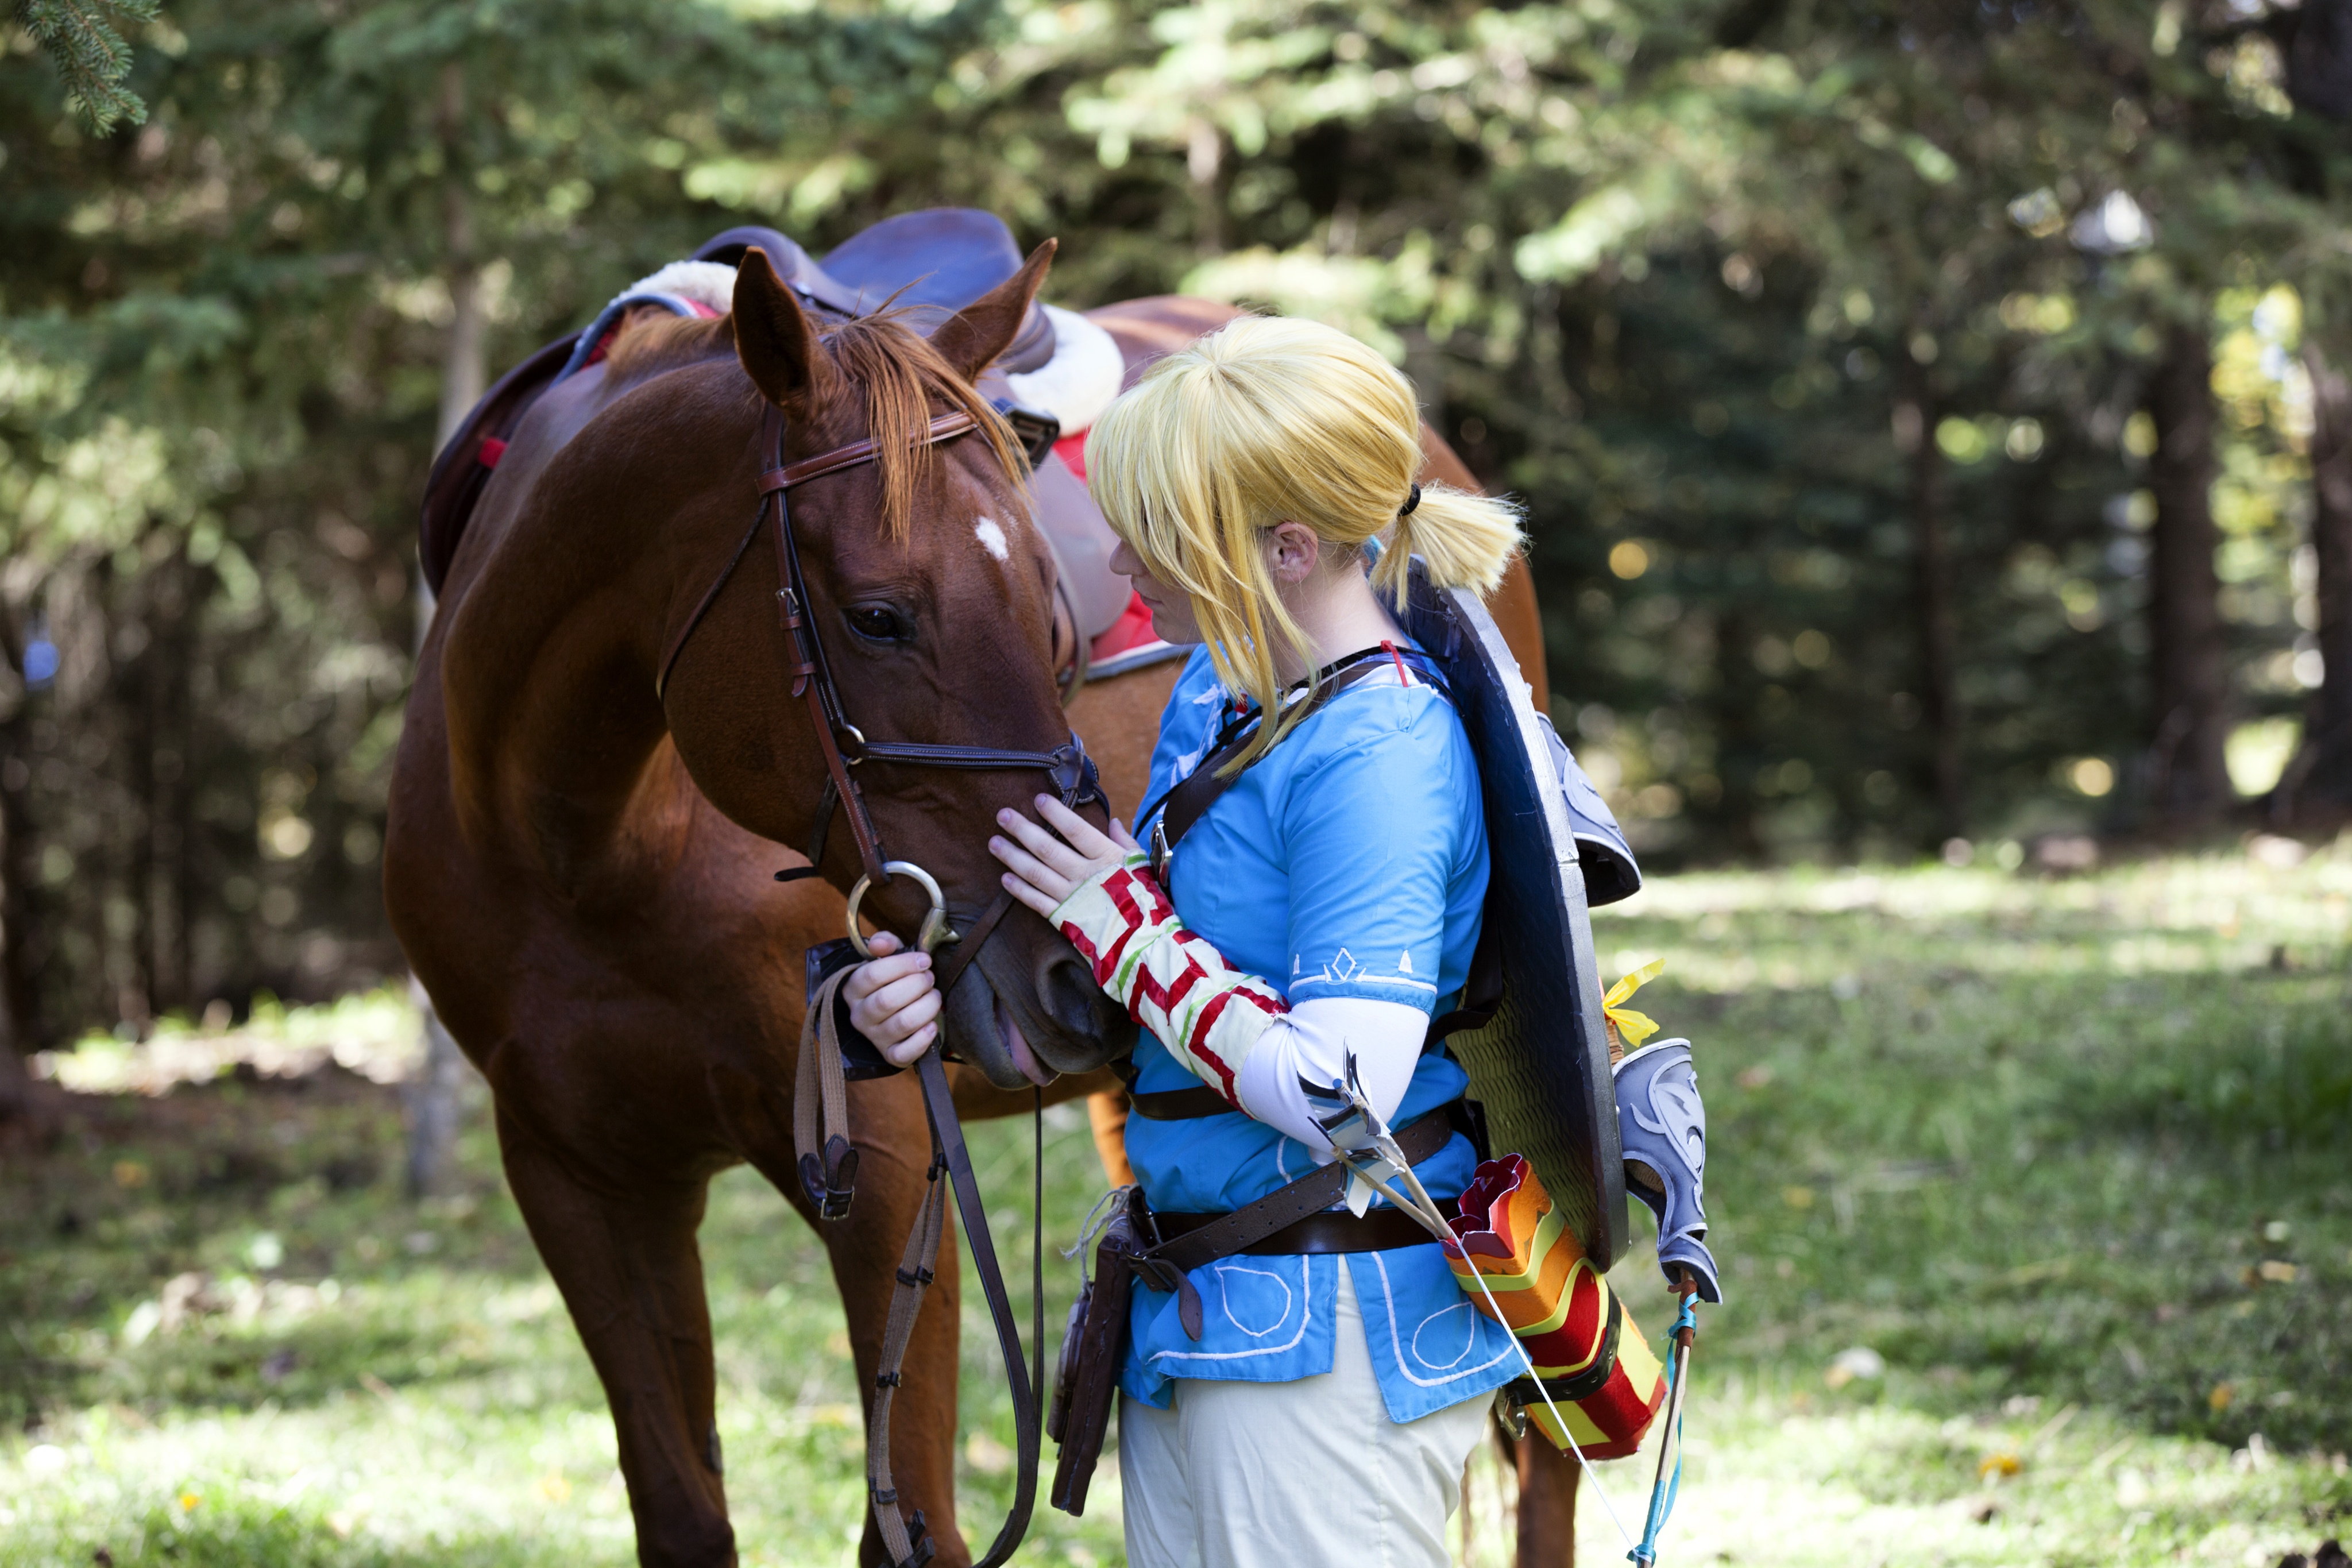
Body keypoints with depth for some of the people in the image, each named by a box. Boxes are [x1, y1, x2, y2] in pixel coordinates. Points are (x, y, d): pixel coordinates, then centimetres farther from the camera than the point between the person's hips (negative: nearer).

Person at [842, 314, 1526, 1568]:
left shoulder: (1377, 757, -21)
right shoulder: (1215, 695, 7)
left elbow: (1336, 1099, -28)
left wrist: (1121, 918, -18)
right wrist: (946, 996, -3)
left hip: (1329, 1332, -9)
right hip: (1191, 1311, 9)